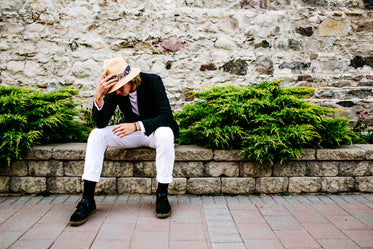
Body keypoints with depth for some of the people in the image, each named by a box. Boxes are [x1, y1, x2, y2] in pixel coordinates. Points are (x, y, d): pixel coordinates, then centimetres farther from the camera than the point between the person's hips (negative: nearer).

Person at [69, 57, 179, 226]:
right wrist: (98, 96, -34)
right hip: (132, 132, 4)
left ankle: (162, 194, -23)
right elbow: (100, 123, -17)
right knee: (96, 134, -18)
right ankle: (87, 200, -16)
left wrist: (136, 125, -38)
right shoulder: (113, 90, -11)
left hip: (154, 131, -3)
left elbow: (166, 116, -25)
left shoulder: (153, 81, -20)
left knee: (165, 134, -38)